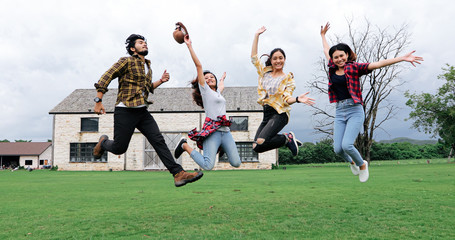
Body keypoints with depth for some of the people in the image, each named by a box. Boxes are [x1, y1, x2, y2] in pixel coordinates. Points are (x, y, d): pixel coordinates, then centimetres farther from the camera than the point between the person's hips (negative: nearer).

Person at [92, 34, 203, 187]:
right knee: (119, 148, 1)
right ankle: (103, 142, 37)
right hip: (125, 111, -6)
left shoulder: (147, 66, 19)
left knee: (159, 141, -7)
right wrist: (98, 101, -14)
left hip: (143, 112, 6)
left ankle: (178, 174, -12)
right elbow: (105, 78, -8)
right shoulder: (127, 61, -3)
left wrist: (161, 81, 14)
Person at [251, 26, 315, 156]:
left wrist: (298, 99, -29)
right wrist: (257, 35, 12)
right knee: (256, 147, -8)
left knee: (260, 143, -26)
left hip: (279, 115, -6)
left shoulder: (288, 79, 3)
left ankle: (287, 138, -1)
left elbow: (286, 99, -7)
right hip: (266, 114, 6)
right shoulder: (264, 72, 15)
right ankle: (288, 138, 8)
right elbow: (254, 57, 12)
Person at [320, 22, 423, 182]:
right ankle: (351, 162, 33)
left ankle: (362, 165, 12)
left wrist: (402, 58, -20)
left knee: (347, 145, -19)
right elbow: (326, 51, 28)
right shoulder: (332, 69, 11)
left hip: (355, 111, -4)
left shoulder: (354, 67, -1)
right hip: (339, 112, 4)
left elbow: (378, 64, -11)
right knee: (338, 149, -2)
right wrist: (323, 35, 42)